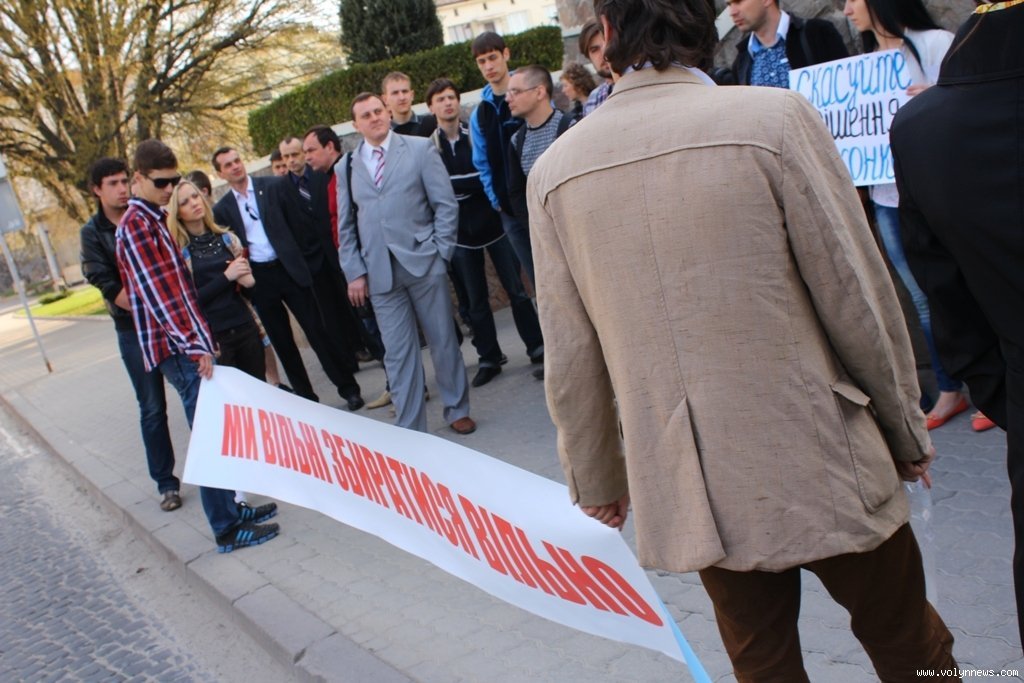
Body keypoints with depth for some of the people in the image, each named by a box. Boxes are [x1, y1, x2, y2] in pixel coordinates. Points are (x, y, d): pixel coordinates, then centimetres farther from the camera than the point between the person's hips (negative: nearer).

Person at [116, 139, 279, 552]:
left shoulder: (153, 220, 18)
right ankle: (228, 529, 0)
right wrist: (195, 346, -23)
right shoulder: (136, 225, -12)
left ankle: (230, 508, 24)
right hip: (178, 348, -9)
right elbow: (157, 293, -20)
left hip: (185, 343, 9)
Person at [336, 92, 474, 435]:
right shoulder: (346, 166, 10)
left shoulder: (420, 148, 3)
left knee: (443, 341, 8)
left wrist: (440, 252, -7)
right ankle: (410, 428, 11)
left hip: (423, 263, -1)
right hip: (379, 273, 2)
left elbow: (445, 204, 0)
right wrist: (354, 272, 2)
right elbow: (345, 226, 10)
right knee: (398, 353, 3)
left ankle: (457, 410, 25)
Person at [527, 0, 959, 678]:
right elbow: (859, 296, -8)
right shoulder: (777, 115, -12)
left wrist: (596, 478, 14)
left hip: (691, 490, 3)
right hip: (821, 465, -3)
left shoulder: (555, 169, -3)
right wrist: (906, 429, 7)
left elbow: (571, 358, 1)